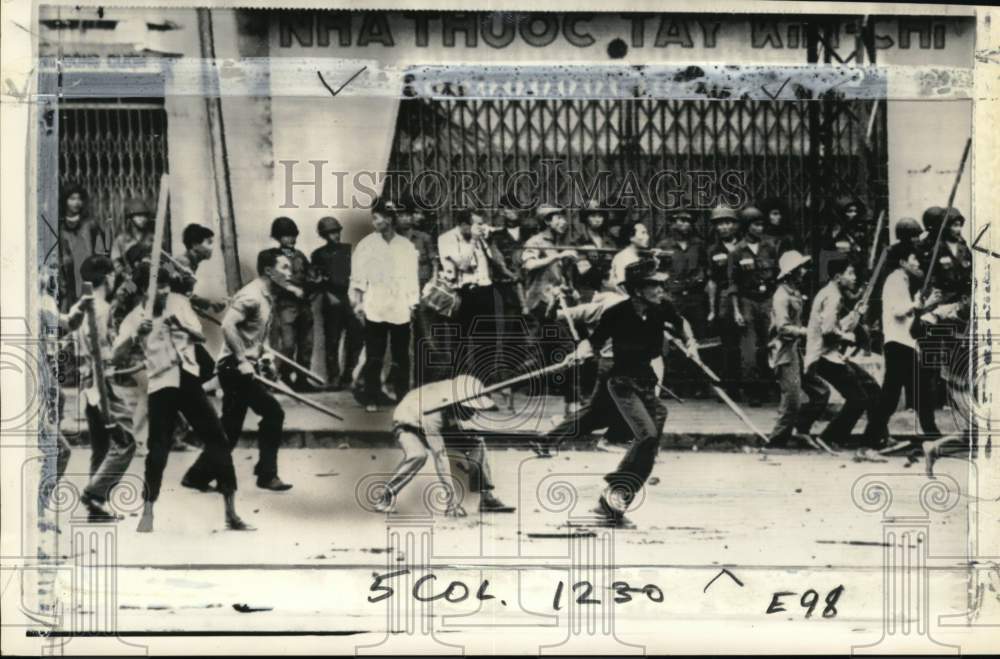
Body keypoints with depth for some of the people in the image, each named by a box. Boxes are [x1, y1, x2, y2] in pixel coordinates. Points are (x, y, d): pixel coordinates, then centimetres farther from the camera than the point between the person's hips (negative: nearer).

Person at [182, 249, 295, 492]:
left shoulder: (269, 297, 13)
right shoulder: (251, 296, -17)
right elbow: (228, 325, -27)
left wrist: (265, 356, 11)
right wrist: (242, 360, -26)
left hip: (243, 368, 10)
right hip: (236, 367, -10)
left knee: (230, 430, 11)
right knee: (273, 413, -9)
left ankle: (198, 476, 18)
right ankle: (267, 475, 1)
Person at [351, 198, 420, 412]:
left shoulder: (406, 246, 4)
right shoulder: (367, 244, 1)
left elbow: (411, 277, 8)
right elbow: (358, 277, 3)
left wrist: (412, 304, 6)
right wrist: (357, 302, -3)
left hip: (400, 308, 1)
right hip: (374, 308, -1)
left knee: (401, 355, 4)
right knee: (374, 356, -2)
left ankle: (403, 396, 11)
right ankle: (371, 398, 4)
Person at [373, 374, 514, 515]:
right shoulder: (432, 413, -43)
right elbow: (439, 457, -42)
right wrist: (452, 500, -43)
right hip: (407, 425, -6)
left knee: (478, 444, -8)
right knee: (418, 455, -37)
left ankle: (487, 498, 0)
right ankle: (387, 495, -19)